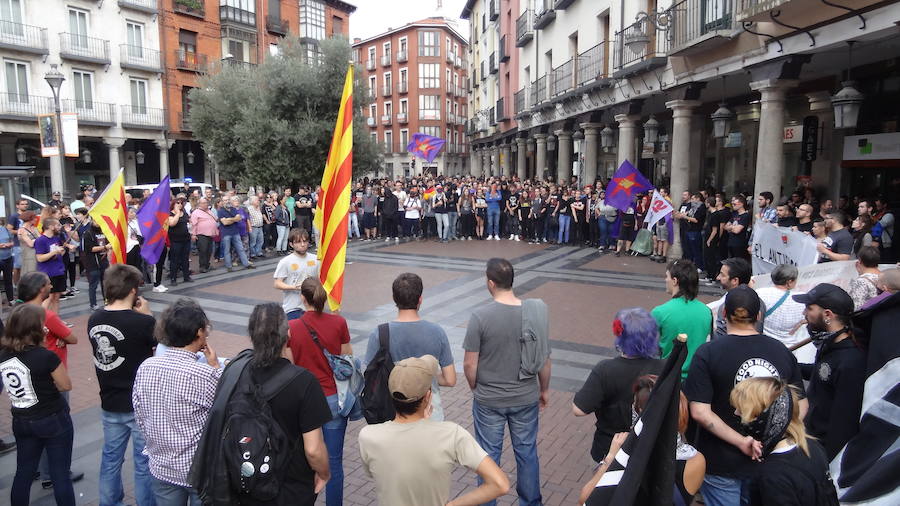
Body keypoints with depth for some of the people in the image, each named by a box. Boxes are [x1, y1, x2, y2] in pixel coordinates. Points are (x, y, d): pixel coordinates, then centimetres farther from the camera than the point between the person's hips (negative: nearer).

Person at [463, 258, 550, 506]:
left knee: (489, 454, 16)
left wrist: (475, 388, 5)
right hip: (526, 398, 2)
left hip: (488, 400, -2)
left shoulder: (480, 316, -21)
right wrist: (544, 389, 12)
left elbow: (469, 364, -15)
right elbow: (544, 360, -4)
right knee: (527, 451, 21)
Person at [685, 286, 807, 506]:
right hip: (766, 462, 4)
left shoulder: (708, 353, -16)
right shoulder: (782, 351, -3)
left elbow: (699, 412, -23)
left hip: (720, 463, -4)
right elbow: (801, 406, 1)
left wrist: (743, 442, -18)